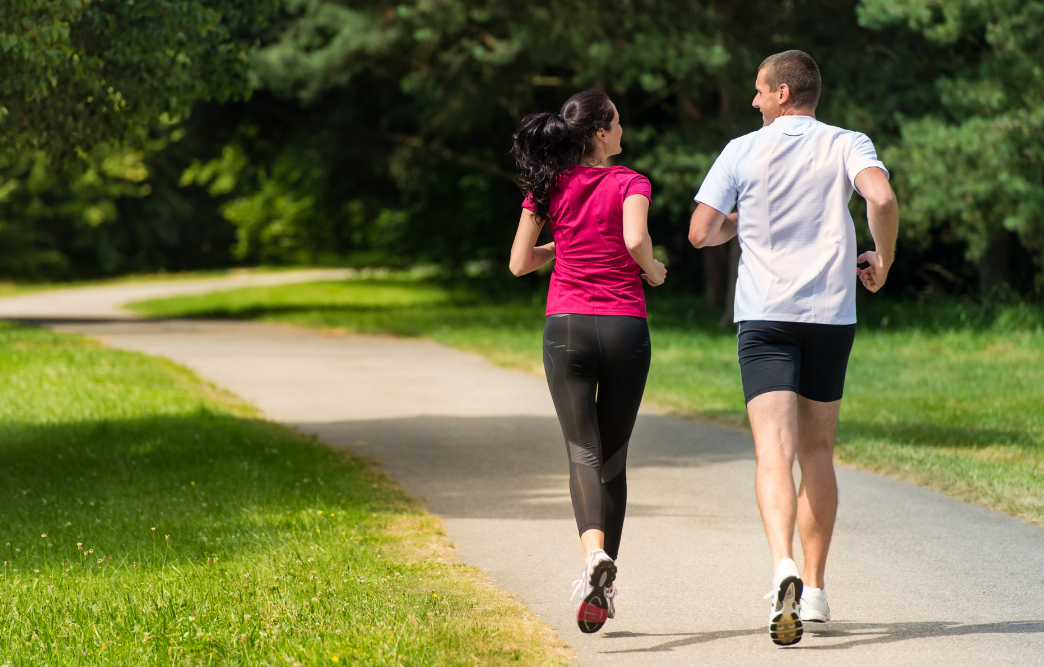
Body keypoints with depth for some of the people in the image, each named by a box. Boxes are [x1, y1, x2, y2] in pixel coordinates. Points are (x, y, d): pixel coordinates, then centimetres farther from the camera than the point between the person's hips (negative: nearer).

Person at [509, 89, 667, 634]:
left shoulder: (547, 186, 6)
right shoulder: (630, 184, -3)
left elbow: (519, 263, 8)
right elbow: (635, 239, -22)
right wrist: (653, 271, -1)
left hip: (566, 327, 1)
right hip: (625, 326, -1)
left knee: (583, 452, -5)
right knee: (613, 456, 12)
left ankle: (594, 554, -33)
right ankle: (605, 588, 15)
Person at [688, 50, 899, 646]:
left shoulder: (742, 152, 2)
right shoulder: (847, 146, 3)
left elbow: (701, 232, -1)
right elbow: (882, 198, -17)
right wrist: (882, 262, 0)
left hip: (763, 314, -2)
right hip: (831, 312, 2)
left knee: (774, 452, -11)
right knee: (817, 453, 15)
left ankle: (785, 569, -34)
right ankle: (814, 590, 19)